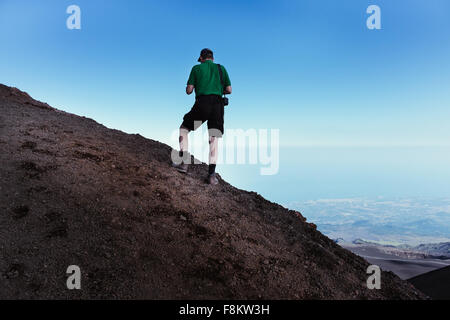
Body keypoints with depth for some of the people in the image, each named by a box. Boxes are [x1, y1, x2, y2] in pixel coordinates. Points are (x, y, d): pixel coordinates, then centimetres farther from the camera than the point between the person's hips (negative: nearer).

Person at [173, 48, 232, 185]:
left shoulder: (196, 68, 12)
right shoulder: (221, 68, 17)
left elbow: (189, 90, 6)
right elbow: (229, 90, 12)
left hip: (202, 103, -2)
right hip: (217, 104, 2)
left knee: (184, 129, 18)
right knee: (214, 139, 5)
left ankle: (184, 163, 10)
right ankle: (212, 174, -4)